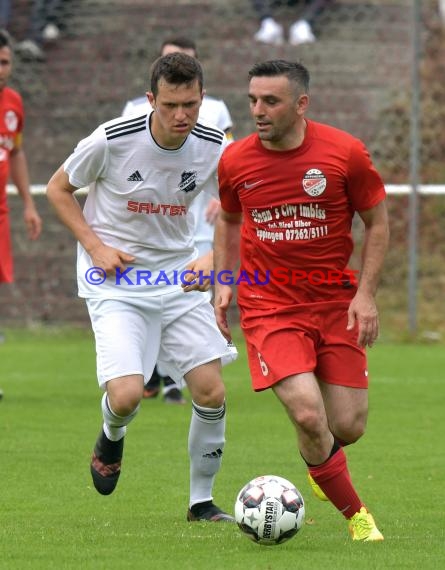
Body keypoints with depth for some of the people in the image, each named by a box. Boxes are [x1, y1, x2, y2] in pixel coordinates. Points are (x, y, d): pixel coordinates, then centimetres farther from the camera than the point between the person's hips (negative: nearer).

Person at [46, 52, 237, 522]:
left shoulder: (214, 148, -8)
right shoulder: (113, 140, -17)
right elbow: (58, 188, -1)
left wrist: (212, 259, -12)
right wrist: (95, 246, -12)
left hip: (179, 278, 4)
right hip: (115, 284, -3)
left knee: (211, 393, -4)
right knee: (126, 395, -19)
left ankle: (201, 501, 16)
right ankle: (111, 437, 20)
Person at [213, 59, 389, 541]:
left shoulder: (344, 153, -10)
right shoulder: (235, 161, -4)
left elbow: (377, 221, 1)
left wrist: (366, 293, -7)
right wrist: (223, 283, 4)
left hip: (336, 304, 1)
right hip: (268, 306, -1)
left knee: (348, 426, -1)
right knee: (308, 414, -19)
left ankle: (321, 464, 38)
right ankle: (355, 514, 3)